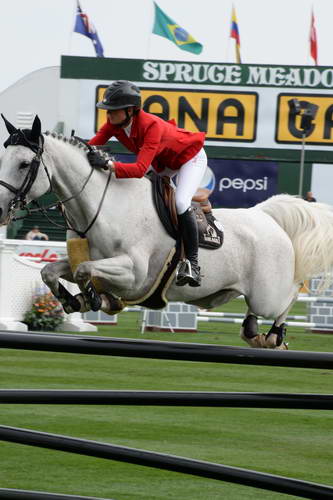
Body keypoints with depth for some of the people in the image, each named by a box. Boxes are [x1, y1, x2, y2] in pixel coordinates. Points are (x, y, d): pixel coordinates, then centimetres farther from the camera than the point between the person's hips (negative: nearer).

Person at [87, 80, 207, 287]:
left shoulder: (151, 126, -41)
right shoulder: (114, 123, -20)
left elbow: (140, 169, -50)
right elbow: (90, 147, -21)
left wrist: (108, 164, -63)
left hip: (190, 157, -8)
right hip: (161, 160, 8)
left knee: (181, 203, -27)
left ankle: (192, 262, -17)